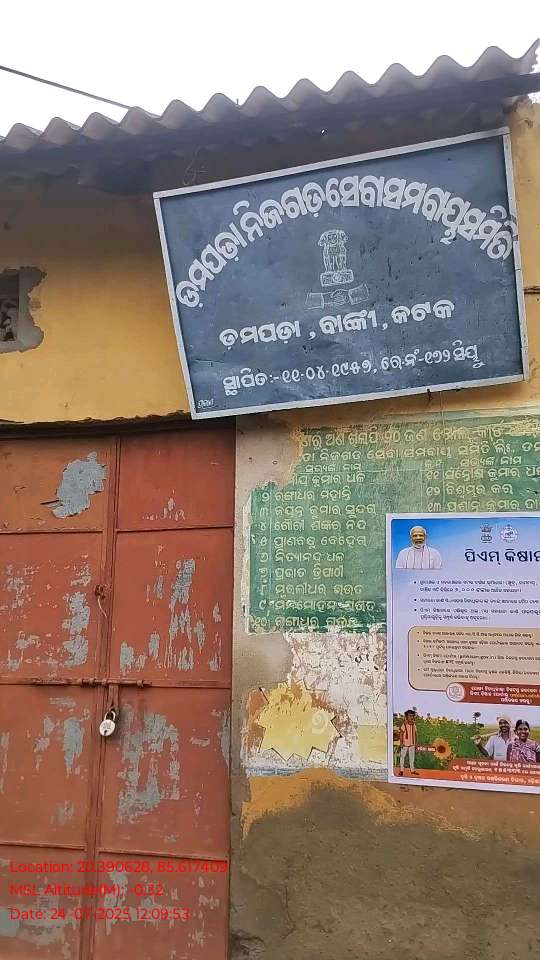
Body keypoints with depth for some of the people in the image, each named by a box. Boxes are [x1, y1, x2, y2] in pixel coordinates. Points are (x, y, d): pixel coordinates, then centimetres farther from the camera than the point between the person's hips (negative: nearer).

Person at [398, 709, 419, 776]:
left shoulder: (414, 725, 8)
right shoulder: (404, 725, -9)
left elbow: (415, 734, 13)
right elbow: (401, 734, -9)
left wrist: (415, 743, 13)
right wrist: (401, 742, -15)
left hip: (412, 744, 5)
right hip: (405, 744, -5)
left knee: (412, 757, 10)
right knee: (402, 756, 1)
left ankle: (412, 770, 17)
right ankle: (401, 770, 8)